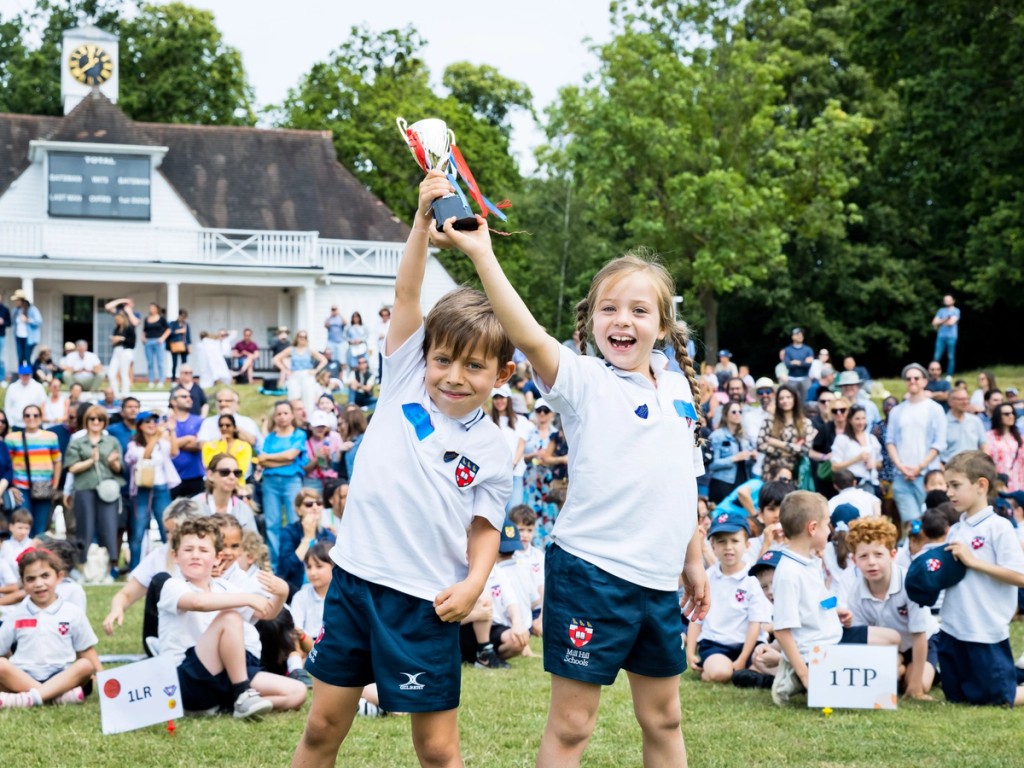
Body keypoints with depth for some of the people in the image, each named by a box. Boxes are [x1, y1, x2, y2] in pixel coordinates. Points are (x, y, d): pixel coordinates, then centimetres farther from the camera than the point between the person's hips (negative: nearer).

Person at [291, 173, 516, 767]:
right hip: (356, 578, 2)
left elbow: (485, 529, 3)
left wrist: (474, 583, -16)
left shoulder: (492, 451, 0)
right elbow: (406, 295, -4)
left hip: (425, 602, -2)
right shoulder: (406, 383, 3)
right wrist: (423, 221, -14)